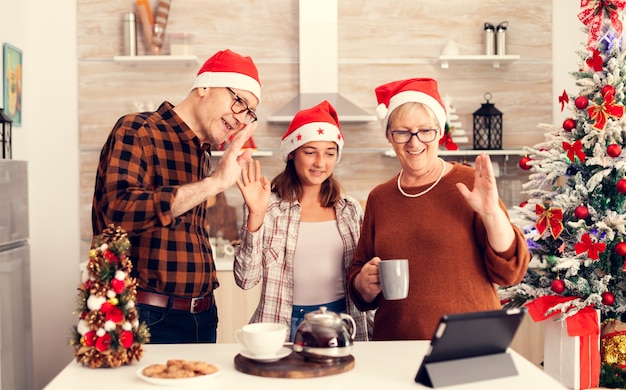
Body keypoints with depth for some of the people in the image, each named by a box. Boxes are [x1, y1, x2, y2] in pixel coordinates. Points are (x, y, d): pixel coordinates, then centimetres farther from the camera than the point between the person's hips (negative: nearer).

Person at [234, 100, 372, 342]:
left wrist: (370, 331, 10)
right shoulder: (269, 207, -7)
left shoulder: (350, 210, 4)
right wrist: (256, 214, -22)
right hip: (285, 326, -3)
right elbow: (245, 279, -14)